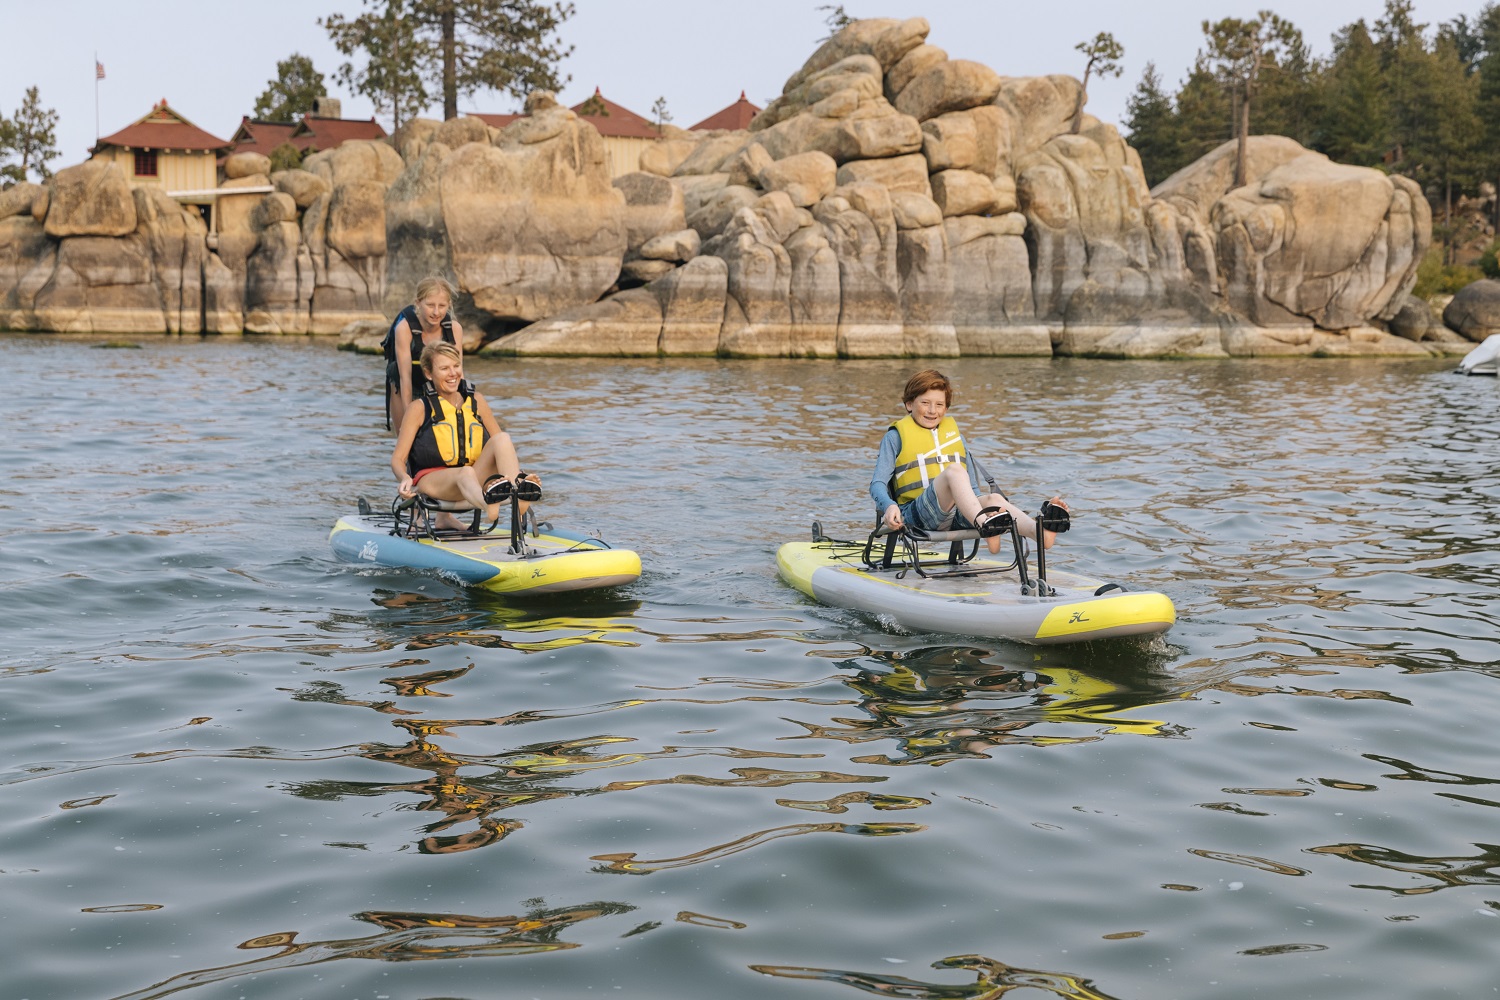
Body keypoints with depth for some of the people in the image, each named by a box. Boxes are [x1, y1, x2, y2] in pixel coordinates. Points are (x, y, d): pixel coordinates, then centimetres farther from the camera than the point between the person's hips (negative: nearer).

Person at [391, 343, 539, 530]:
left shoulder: (476, 401, 17)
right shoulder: (420, 409, 7)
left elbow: (501, 444, 15)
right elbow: (398, 458, 1)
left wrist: (520, 475, -4)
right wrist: (405, 479, -23)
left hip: (477, 479, 4)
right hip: (431, 480, -4)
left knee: (502, 438, -22)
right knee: (465, 473, -38)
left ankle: (519, 493, -51)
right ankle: (490, 508, -74)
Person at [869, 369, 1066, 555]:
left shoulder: (954, 433, 25)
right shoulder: (896, 436, 12)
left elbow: (973, 489, 24)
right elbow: (877, 483, 1)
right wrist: (889, 506, -20)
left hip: (958, 515, 4)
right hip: (918, 514, -4)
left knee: (993, 499, -28)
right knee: (954, 470, -31)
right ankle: (984, 525, -58)